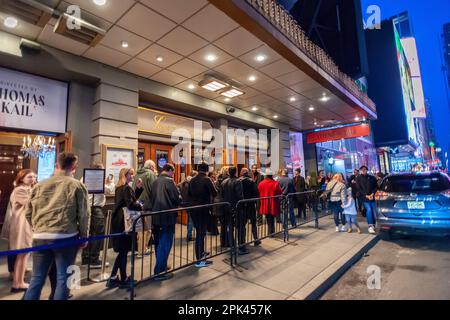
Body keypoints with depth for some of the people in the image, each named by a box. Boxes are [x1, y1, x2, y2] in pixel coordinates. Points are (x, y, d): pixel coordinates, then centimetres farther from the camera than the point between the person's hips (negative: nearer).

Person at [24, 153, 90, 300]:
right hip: (65, 237, -4)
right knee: (63, 279, 6)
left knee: (37, 279, 15)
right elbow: (84, 214, -5)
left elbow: (28, 213, 13)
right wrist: (84, 236, 6)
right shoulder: (77, 185, -4)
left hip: (40, 237, 4)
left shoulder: (39, 185, 8)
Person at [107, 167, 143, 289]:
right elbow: (131, 205, -25)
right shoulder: (127, 188, -16)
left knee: (121, 251, 17)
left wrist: (137, 203, 5)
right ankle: (123, 280, 16)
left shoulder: (119, 187, 13)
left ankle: (113, 278, 23)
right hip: (123, 222, -9)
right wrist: (141, 206, -8)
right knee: (124, 251, 3)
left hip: (118, 221, 9)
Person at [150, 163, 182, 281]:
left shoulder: (155, 181, 11)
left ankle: (161, 267, 31)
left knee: (159, 243, 17)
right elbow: (177, 198, -13)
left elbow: (151, 198, 15)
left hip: (156, 216, 8)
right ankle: (159, 272, 6)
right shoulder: (169, 181, -11)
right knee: (165, 244, 1)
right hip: (167, 216, -8)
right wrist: (179, 201, 7)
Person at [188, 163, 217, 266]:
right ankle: (199, 260, 4)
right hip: (203, 209, -6)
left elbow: (189, 194, 13)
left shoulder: (192, 180, 6)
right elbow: (215, 193, -17)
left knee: (199, 231, 20)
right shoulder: (206, 179, -13)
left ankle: (201, 253, 35)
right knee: (201, 233, -1)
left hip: (194, 209, 7)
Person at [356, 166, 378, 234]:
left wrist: (372, 194, -7)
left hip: (372, 197, 3)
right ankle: (370, 226, -14)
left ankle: (373, 225, 16)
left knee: (374, 211, 1)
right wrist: (366, 196, -10)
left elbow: (376, 187, 9)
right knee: (368, 209, -17)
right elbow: (359, 189, -1)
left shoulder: (371, 178, 10)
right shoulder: (358, 179, 4)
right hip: (364, 197, -3)